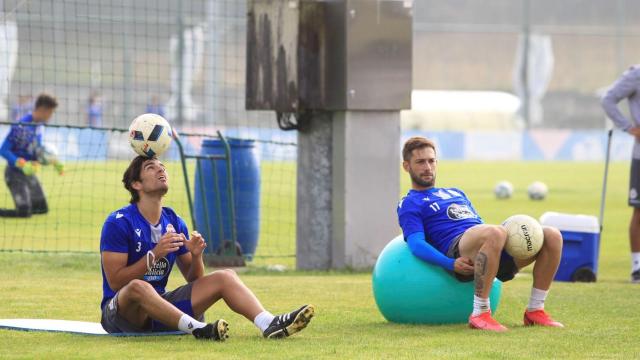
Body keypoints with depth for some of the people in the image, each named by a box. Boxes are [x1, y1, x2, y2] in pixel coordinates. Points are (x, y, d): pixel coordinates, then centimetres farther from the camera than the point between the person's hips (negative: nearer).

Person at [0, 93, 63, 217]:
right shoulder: (21, 126, -24)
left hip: (29, 173, 8)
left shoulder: (39, 126, 2)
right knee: (25, 212, -14)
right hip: (15, 174, -8)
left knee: (42, 208, 10)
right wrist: (22, 164, -32)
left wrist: (52, 160, 0)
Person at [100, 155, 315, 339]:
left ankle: (269, 324, -31)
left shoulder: (174, 222, 10)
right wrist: (154, 255, -25)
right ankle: (198, 329, -51)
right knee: (138, 287, -41)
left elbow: (194, 280, 13)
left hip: (160, 307, 6)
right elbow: (115, 282, -17)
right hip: (122, 312, -6)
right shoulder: (119, 222, -10)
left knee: (225, 278, -7)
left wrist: (196, 256, -9)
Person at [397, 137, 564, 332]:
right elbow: (416, 243, -1)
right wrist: (450, 264, -19)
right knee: (494, 233, -42)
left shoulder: (456, 193, 38)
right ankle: (480, 314, -35)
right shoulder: (409, 204, 16)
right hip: (459, 246, -7)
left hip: (498, 249, 7)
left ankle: (535, 310, -7)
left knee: (552, 236, -15)